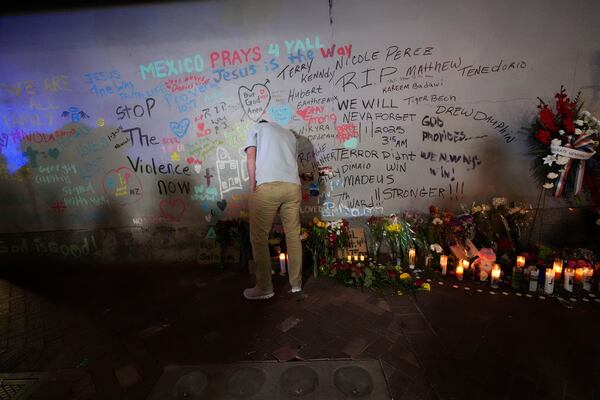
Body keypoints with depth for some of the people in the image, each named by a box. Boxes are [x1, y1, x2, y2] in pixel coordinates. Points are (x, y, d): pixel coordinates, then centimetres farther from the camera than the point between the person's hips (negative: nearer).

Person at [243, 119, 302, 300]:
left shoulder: (256, 127, 20)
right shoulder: (289, 133, 32)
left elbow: (251, 156, 4)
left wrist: (252, 186, 4)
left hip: (267, 187, -4)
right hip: (293, 186, 5)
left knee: (259, 237, 5)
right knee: (293, 235, 12)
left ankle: (264, 288, 11)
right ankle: (296, 283, 23)